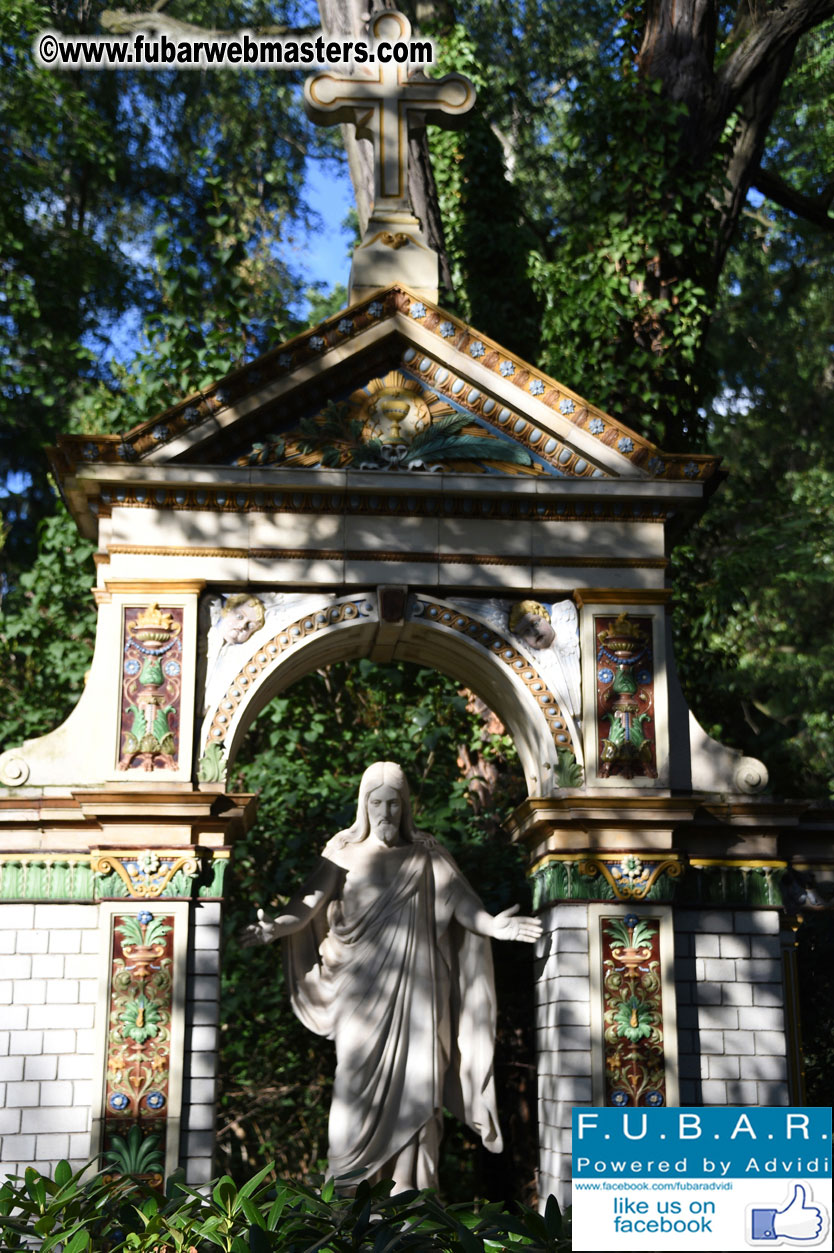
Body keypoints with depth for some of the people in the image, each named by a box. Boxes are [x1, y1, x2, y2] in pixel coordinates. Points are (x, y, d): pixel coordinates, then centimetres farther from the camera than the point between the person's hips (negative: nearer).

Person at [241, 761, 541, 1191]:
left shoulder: (425, 855, 9)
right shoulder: (345, 853, 6)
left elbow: (460, 900, -1)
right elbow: (311, 902, -5)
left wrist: (491, 925, -20)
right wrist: (277, 926, -24)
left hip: (412, 979, 1)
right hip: (363, 980, -1)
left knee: (411, 1071, -3)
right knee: (360, 1070, -4)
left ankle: (405, 1179, 0)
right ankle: (349, 1179, 3)